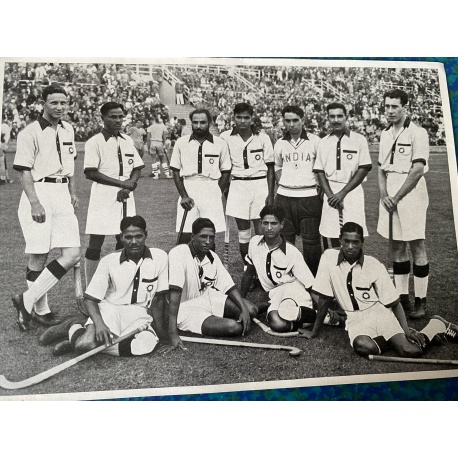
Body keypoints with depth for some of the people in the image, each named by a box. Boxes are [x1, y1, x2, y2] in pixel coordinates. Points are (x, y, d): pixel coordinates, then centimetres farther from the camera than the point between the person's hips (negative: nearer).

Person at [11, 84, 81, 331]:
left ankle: (27, 300, 6)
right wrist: (34, 203, -19)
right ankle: (40, 309, 12)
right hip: (39, 193, -6)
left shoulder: (68, 129, 15)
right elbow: (24, 171, -11)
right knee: (38, 256, -3)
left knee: (72, 254, -3)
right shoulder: (30, 132, -6)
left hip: (62, 195, 7)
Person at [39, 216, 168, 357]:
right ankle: (73, 327, 9)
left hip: (140, 315, 2)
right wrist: (99, 323, -24)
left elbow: (158, 298, 0)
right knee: (84, 344, -32)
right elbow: (90, 298, -5)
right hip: (109, 309, -2)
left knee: (146, 344, -33)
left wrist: (159, 329, -3)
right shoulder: (109, 261, -5)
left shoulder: (160, 257, -7)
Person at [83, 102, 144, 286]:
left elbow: (137, 169, 13)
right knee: (96, 243, -1)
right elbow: (90, 173, -13)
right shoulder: (95, 142, -6)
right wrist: (121, 182, -15)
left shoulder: (128, 141, 13)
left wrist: (128, 187, -6)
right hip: (103, 196, -6)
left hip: (126, 196, 6)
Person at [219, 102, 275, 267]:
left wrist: (270, 194, -4)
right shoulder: (225, 137, 0)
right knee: (243, 231, 5)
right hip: (238, 185, 1)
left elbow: (270, 168, 3)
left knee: (262, 230, -2)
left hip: (260, 184, 0)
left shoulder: (262, 138, 0)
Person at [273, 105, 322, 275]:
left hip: (309, 196, -3)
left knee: (311, 240, -1)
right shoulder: (280, 144, 10)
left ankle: (313, 277, 11)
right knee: (284, 239, 6)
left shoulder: (315, 141, 0)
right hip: (284, 197, 3)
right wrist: (284, 185, 11)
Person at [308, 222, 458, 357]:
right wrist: (315, 331, 2)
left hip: (380, 312, 0)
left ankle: (437, 324, 7)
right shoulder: (329, 258, -7)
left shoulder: (374, 265, -6)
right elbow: (323, 298, -1)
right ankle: (391, 340, -3)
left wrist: (406, 330, -13)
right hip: (356, 318, 0)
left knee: (410, 351, -23)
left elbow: (394, 302, 0)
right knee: (363, 347, -35)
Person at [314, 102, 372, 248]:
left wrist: (342, 193, -9)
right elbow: (319, 171, 8)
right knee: (333, 237, 3)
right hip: (331, 193, 3)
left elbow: (364, 169, -2)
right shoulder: (323, 142, 10)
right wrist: (330, 194, -6)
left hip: (352, 191, -2)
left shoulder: (359, 140, 2)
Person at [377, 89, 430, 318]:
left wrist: (397, 197, -12)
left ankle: (420, 301, 5)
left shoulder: (417, 133, -7)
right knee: (397, 247, 9)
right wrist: (384, 195, 0)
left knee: (416, 247, -3)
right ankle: (401, 297, 18)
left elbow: (418, 170, -13)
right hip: (389, 197, 6)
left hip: (410, 195, -6)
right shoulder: (385, 134, 13)